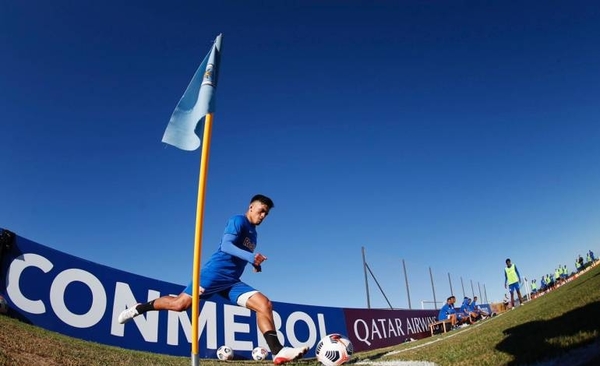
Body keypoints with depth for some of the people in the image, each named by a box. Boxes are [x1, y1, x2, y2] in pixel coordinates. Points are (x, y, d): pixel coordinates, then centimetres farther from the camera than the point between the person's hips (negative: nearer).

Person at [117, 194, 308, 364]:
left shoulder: (253, 232, 22)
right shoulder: (238, 221, -4)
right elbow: (225, 246, -19)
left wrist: (255, 263, 17)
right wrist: (251, 257, -31)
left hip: (232, 281, 7)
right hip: (215, 273, -7)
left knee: (264, 304, -11)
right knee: (180, 304, -5)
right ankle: (139, 308, 22)